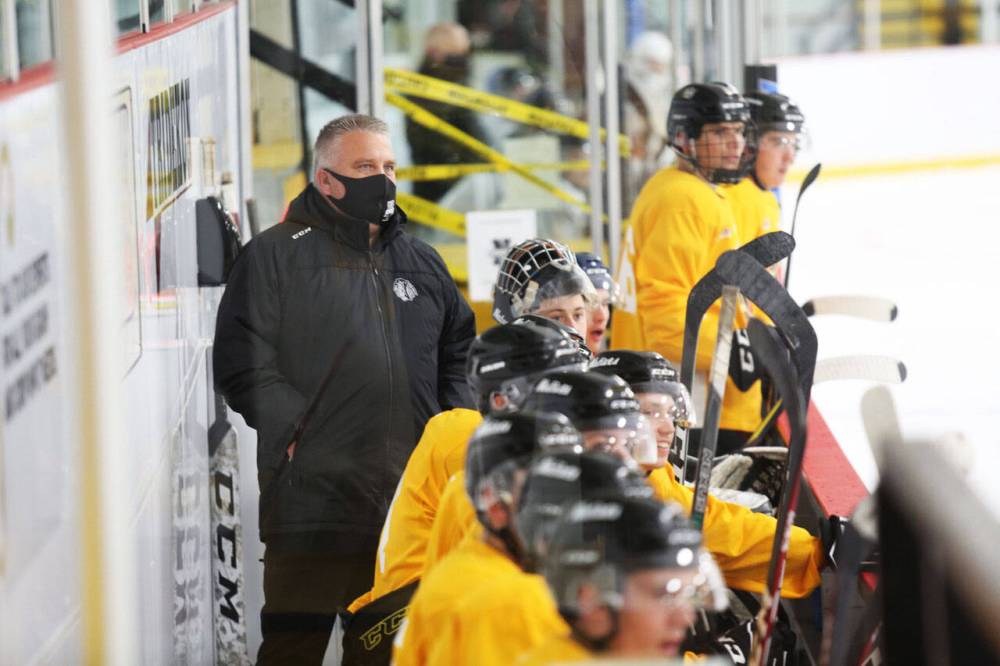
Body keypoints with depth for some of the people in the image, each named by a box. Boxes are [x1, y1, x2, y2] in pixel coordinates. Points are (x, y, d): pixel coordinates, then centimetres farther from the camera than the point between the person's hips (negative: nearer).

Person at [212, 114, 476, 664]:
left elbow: (460, 350, 28)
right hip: (313, 491, -5)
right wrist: (297, 429, -14)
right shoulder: (276, 256, 0)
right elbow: (242, 365, -6)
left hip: (410, 493, 6)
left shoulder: (421, 262, 18)